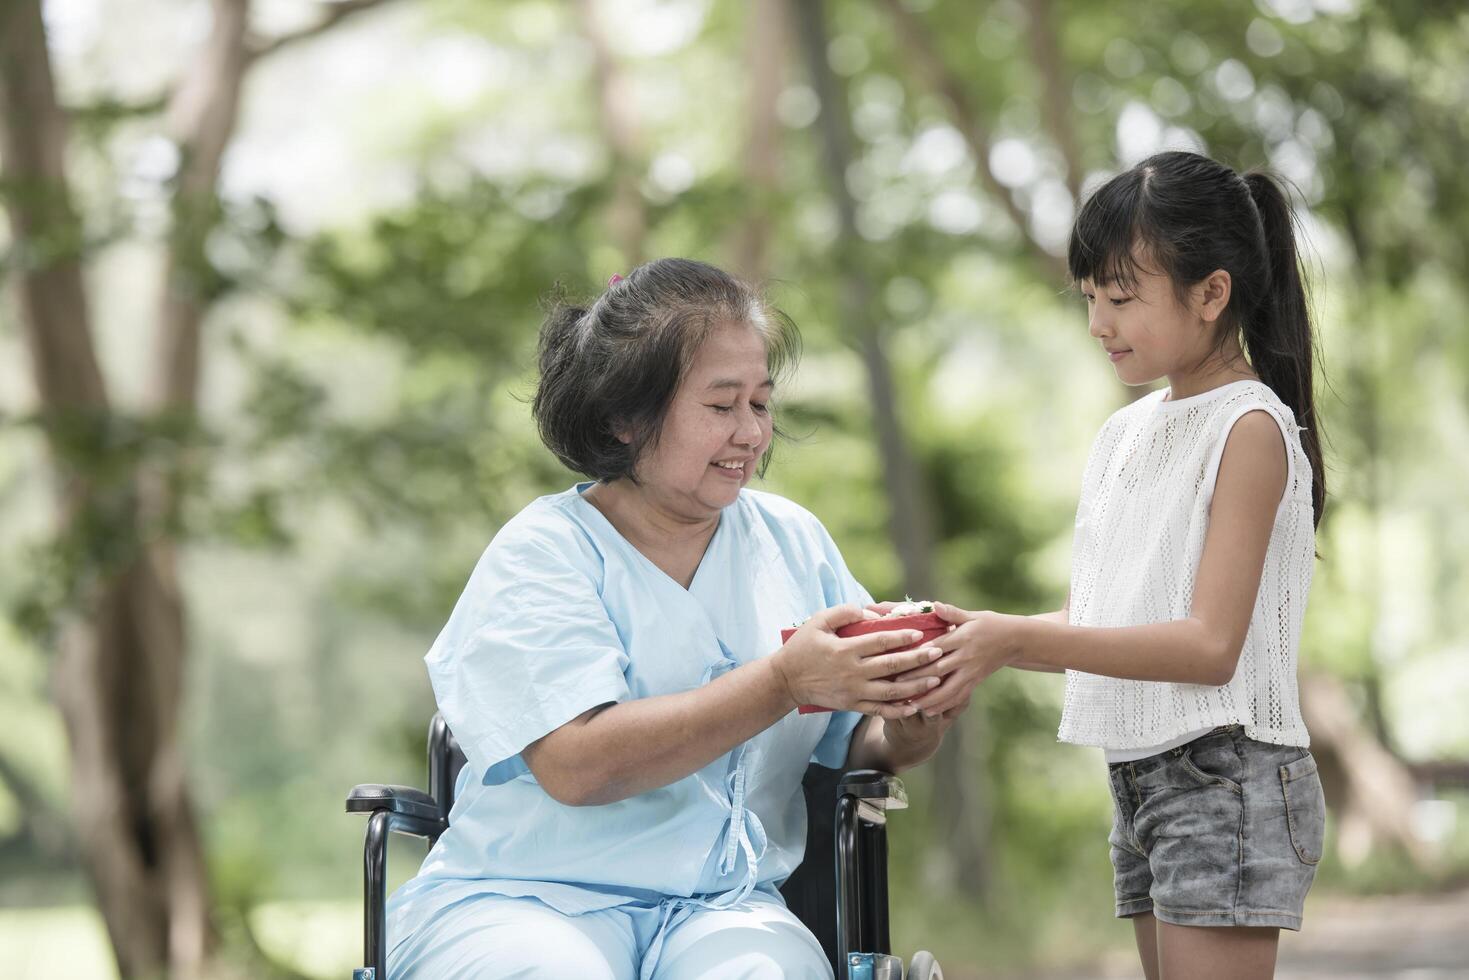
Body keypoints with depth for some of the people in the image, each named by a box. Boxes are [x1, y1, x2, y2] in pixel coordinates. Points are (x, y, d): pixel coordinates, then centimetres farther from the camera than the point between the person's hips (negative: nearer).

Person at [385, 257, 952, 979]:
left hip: (724, 910, 3)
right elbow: (577, 765, -17)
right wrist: (783, 682, -20)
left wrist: (914, 716, -11)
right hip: (524, 897, -3)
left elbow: (863, 747, 13)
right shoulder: (543, 554, -3)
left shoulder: (793, 541, 13)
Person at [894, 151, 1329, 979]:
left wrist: (1018, 639, -21)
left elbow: (1210, 645, -18)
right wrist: (975, 640, -5)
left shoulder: (1250, 428, -11)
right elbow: (1092, 620, 13)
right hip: (1139, 777, 8)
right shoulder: (1124, 434, 13)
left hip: (1225, 776, -8)